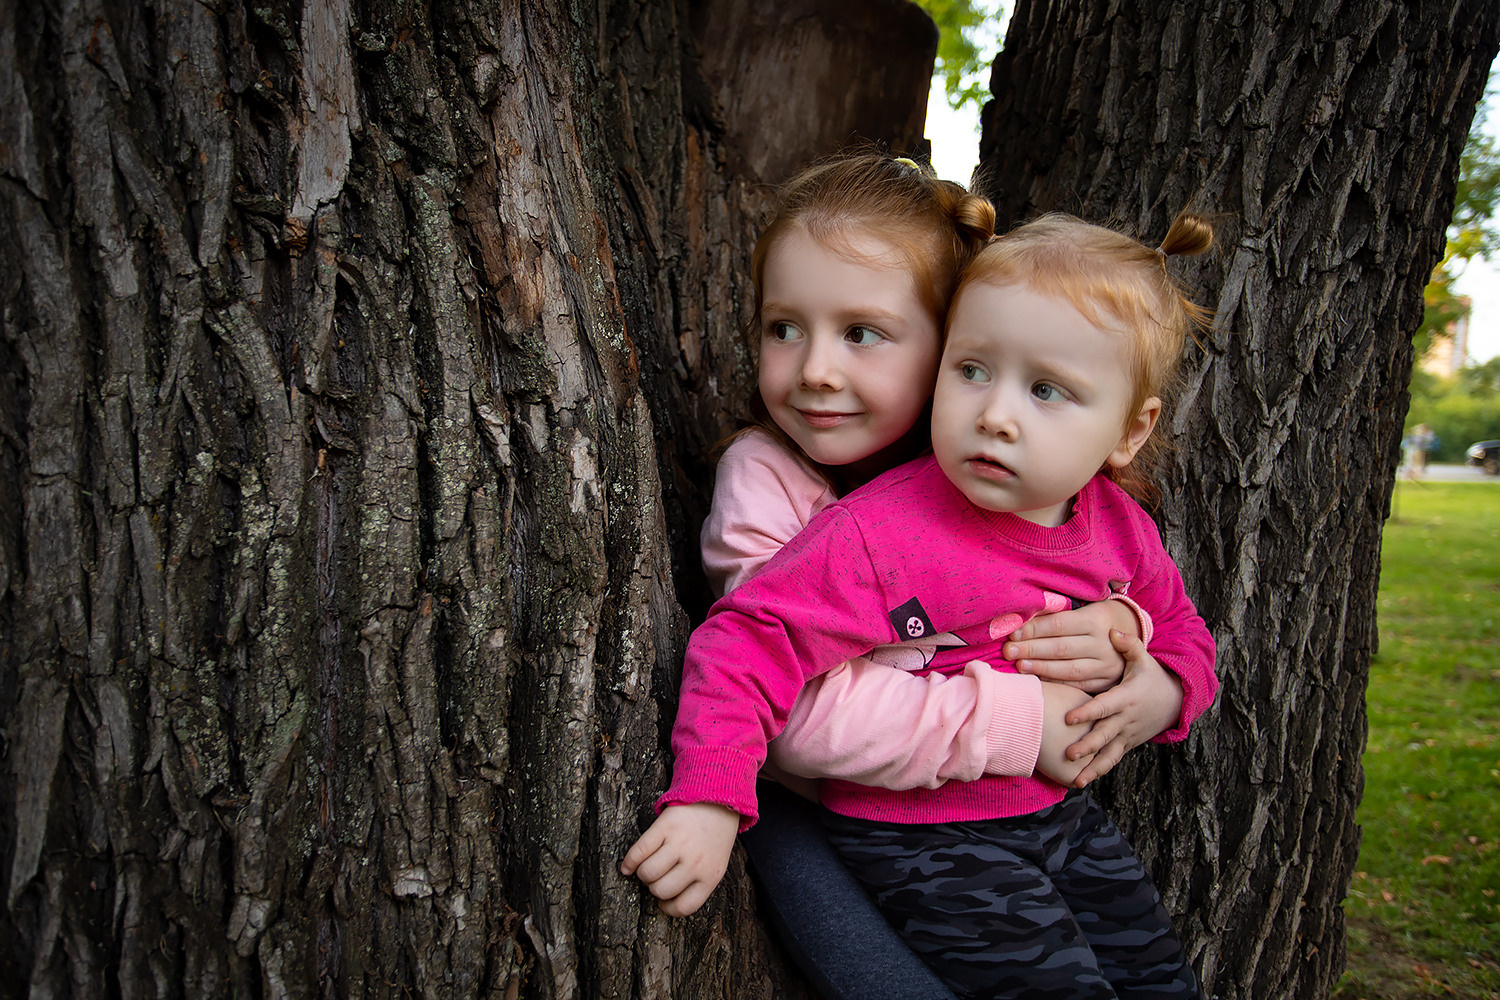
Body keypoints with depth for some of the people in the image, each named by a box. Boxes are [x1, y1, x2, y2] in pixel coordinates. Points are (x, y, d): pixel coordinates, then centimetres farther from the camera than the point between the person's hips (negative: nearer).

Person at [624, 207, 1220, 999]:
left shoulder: (1119, 526, -2)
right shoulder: (880, 535, -23)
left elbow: (1181, 632, 16)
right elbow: (750, 639, -24)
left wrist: (1166, 693, -6)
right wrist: (710, 800, -33)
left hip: (1061, 814, 7)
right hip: (917, 838, -6)